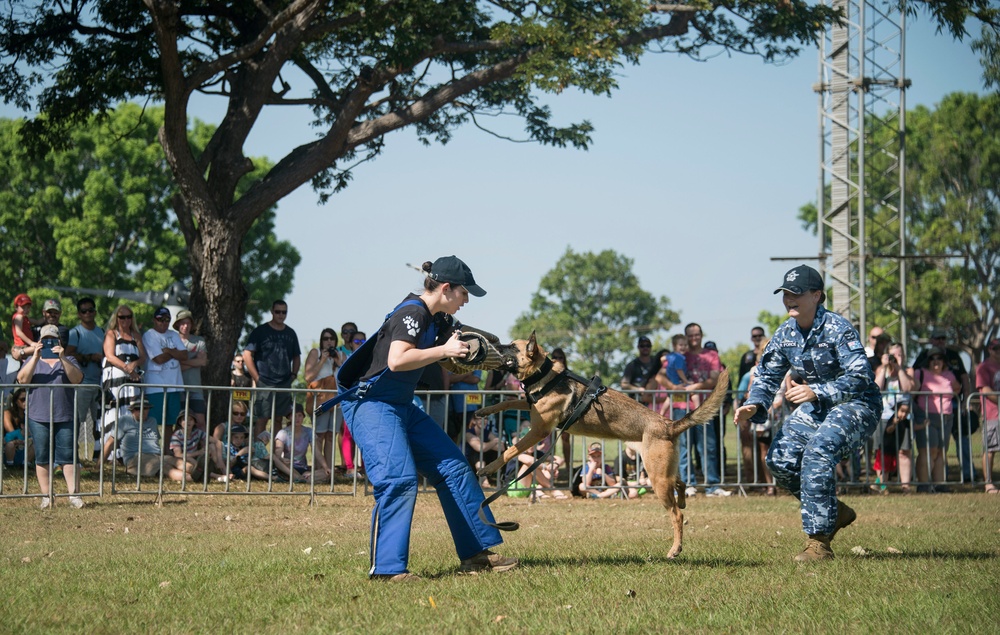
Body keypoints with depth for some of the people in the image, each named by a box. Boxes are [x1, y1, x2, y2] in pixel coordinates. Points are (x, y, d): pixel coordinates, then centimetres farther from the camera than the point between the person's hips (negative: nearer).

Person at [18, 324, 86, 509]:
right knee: (42, 458, 2)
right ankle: (46, 496, 7)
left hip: (65, 417, 0)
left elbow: (77, 379, -7)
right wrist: (35, 357, -17)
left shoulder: (67, 361, 12)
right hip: (39, 418, 0)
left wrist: (62, 358, -19)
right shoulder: (32, 360, 12)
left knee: (68, 457, -3)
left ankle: (73, 494, -1)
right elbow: (22, 379, -7)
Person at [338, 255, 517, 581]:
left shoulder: (439, 321, 11)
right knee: (399, 479, -23)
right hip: (371, 405, -10)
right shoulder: (412, 313, -18)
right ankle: (386, 567, -21)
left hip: (402, 407, 10)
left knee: (453, 468, 8)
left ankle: (476, 554, 13)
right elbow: (396, 360, -32)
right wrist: (444, 351, -25)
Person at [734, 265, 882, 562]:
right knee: (779, 457, -6)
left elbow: (860, 377, -28)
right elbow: (767, 375, 7)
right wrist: (754, 406, -14)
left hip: (857, 404, -8)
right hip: (816, 407, 8)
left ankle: (819, 542, -28)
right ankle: (835, 512, 14)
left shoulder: (837, 329, -20)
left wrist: (816, 391, -39)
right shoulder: (785, 334, 1)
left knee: (818, 451, -31)